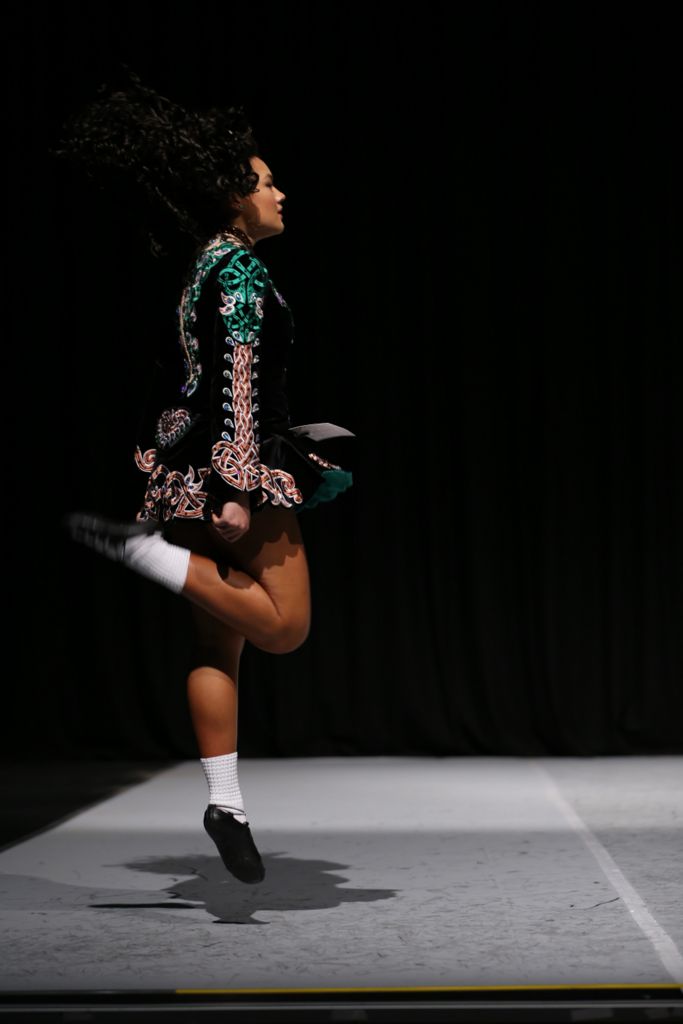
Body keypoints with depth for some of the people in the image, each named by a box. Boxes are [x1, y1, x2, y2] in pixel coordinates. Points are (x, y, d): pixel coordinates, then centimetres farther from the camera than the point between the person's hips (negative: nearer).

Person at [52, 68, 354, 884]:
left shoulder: (208, 269, 17)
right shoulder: (240, 271, -11)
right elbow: (238, 380, -20)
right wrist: (242, 485, -25)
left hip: (199, 470, 10)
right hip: (233, 462, -10)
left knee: (218, 645, 7)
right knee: (284, 626, -7)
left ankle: (225, 802, 8)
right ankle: (135, 547, -11)